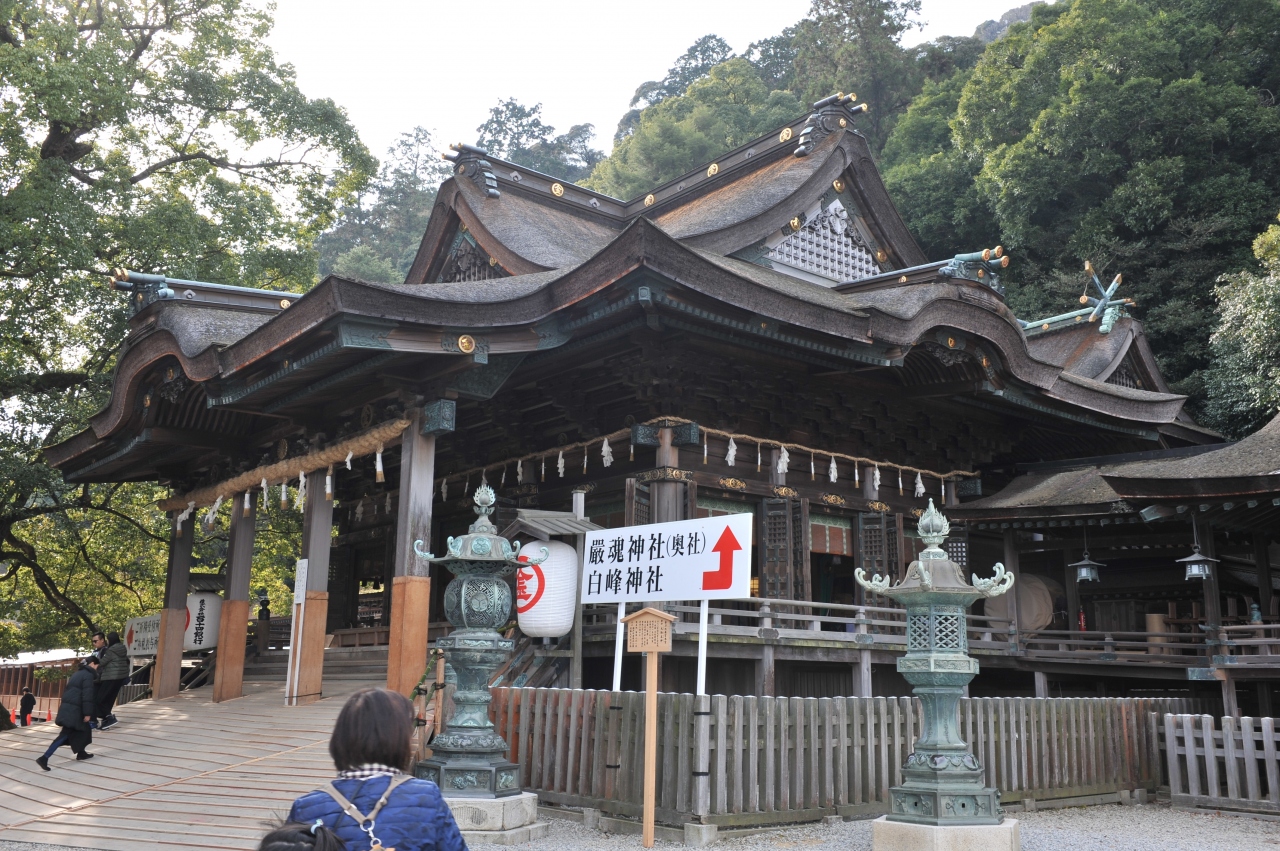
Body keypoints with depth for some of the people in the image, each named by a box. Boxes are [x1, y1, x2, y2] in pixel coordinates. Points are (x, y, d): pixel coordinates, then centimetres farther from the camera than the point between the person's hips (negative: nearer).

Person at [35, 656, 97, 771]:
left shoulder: (77, 674, 19)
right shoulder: (88, 675, -9)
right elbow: (87, 696, -16)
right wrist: (87, 713, -16)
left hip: (68, 707, 10)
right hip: (74, 710, -10)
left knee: (82, 730, 20)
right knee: (65, 734, -8)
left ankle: (81, 753, 27)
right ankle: (44, 758, -15)